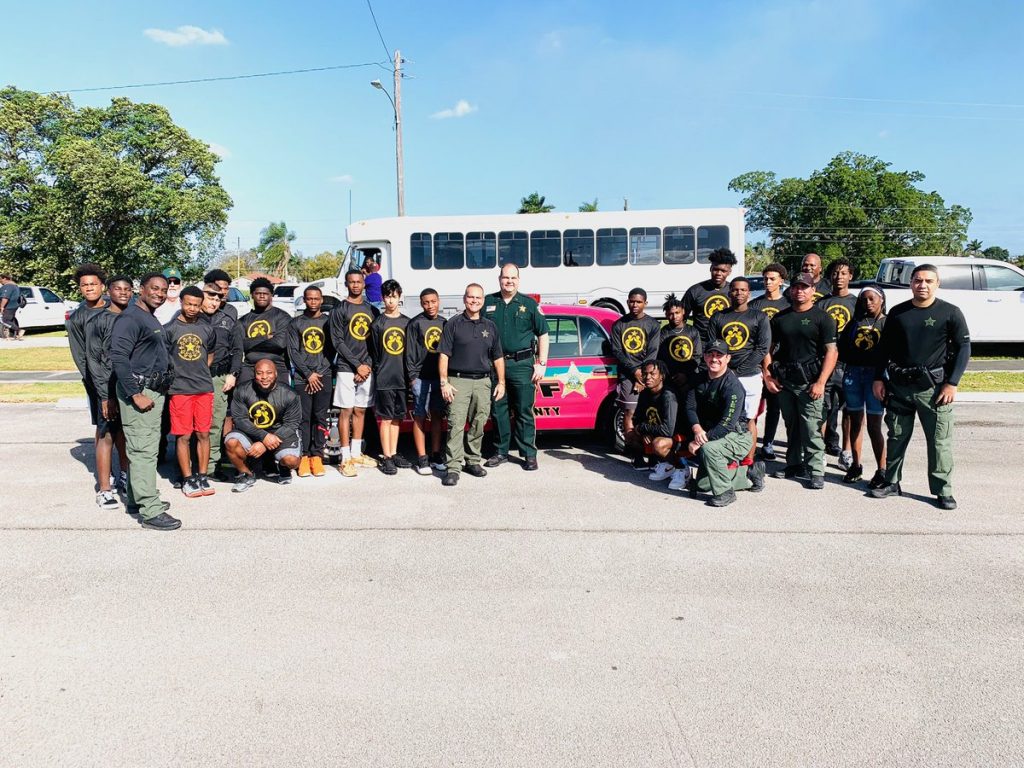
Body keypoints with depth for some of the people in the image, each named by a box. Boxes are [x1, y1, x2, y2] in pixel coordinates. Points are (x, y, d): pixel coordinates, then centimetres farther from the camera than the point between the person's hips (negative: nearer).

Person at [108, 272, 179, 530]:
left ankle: (138, 500, 25)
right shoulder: (130, 318, -12)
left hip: (154, 391, 10)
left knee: (147, 448, 15)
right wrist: (135, 394, -22)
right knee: (143, 450, -8)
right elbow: (118, 357, -20)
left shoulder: (152, 320, 17)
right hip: (138, 391, -10)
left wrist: (160, 388, 15)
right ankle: (150, 511, -6)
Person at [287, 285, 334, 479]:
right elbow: (293, 352, 5)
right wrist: (308, 374, -5)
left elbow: (331, 351, 5)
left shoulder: (328, 321, 10)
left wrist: (319, 373, -4)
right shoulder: (296, 323, 11)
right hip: (302, 377, 0)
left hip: (323, 376, 0)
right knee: (304, 417, -2)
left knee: (320, 417, -2)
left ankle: (317, 456, 2)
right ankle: (304, 456, 2)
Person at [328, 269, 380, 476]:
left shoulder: (372, 310, 12)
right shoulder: (339, 310, 0)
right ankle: (346, 458, -1)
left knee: (360, 411, 9)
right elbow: (337, 341, -6)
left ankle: (356, 454, 18)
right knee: (346, 411, -4)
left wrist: (369, 365, -2)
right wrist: (357, 365, -11)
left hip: (367, 368, 4)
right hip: (346, 368, -4)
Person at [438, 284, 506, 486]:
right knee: (456, 424, -9)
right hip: (458, 380, -4)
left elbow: (498, 357, 17)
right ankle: (453, 468, -8)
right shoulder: (453, 324, 2)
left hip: (483, 382, 4)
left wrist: (501, 382, 9)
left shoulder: (490, 327, 14)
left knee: (478, 424, 8)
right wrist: (444, 382, -9)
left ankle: (473, 461, 22)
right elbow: (443, 355, -2)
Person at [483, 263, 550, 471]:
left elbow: (542, 334, 5)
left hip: (521, 364, -2)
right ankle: (501, 452, 19)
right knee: (499, 410, 9)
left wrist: (541, 363, -2)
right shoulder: (488, 303, 10)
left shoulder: (529, 304, 5)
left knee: (524, 411, 0)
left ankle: (529, 454, 7)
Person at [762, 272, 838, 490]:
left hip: (809, 382, -5)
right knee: (791, 427, 15)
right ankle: (794, 464, 27)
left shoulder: (822, 318, -2)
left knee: (812, 429, -7)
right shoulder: (780, 318, 12)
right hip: (784, 381, 5)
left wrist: (820, 382, -16)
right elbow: (769, 348, 15)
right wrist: (767, 374, 2)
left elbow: (831, 351, -7)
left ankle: (816, 470, 1)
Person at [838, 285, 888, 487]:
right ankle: (856, 466, 20)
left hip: (875, 375, -4)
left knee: (874, 426, -3)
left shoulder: (887, 323, 1)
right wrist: (852, 360, -6)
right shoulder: (855, 322, 14)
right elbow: (842, 347, 9)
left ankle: (882, 471, 5)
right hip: (853, 374, 4)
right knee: (855, 421, 10)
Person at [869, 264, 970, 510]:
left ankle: (943, 491, 10)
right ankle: (891, 483, 23)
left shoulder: (950, 312, -2)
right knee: (896, 437, 11)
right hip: (899, 385, 3)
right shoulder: (897, 312, 7)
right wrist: (879, 379, 6)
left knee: (940, 441, 0)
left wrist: (952, 383, -9)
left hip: (934, 387, -3)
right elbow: (885, 348, 12)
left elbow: (963, 348, -2)